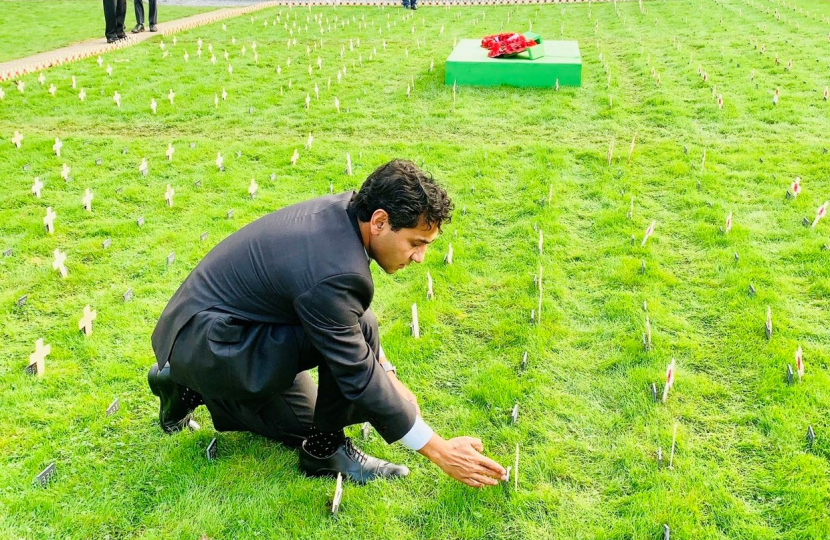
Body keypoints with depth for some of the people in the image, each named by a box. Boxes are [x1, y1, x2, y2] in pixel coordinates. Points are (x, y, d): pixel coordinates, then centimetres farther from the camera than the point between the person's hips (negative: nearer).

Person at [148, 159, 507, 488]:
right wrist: (441, 452, -21)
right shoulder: (334, 272, -34)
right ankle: (326, 449, -7)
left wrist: (388, 376, 6)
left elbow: (346, 309, 8)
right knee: (360, 329, -25)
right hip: (204, 340, -9)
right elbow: (358, 378, -27)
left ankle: (191, 387, 25)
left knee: (301, 424, 22)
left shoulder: (343, 208, -8)